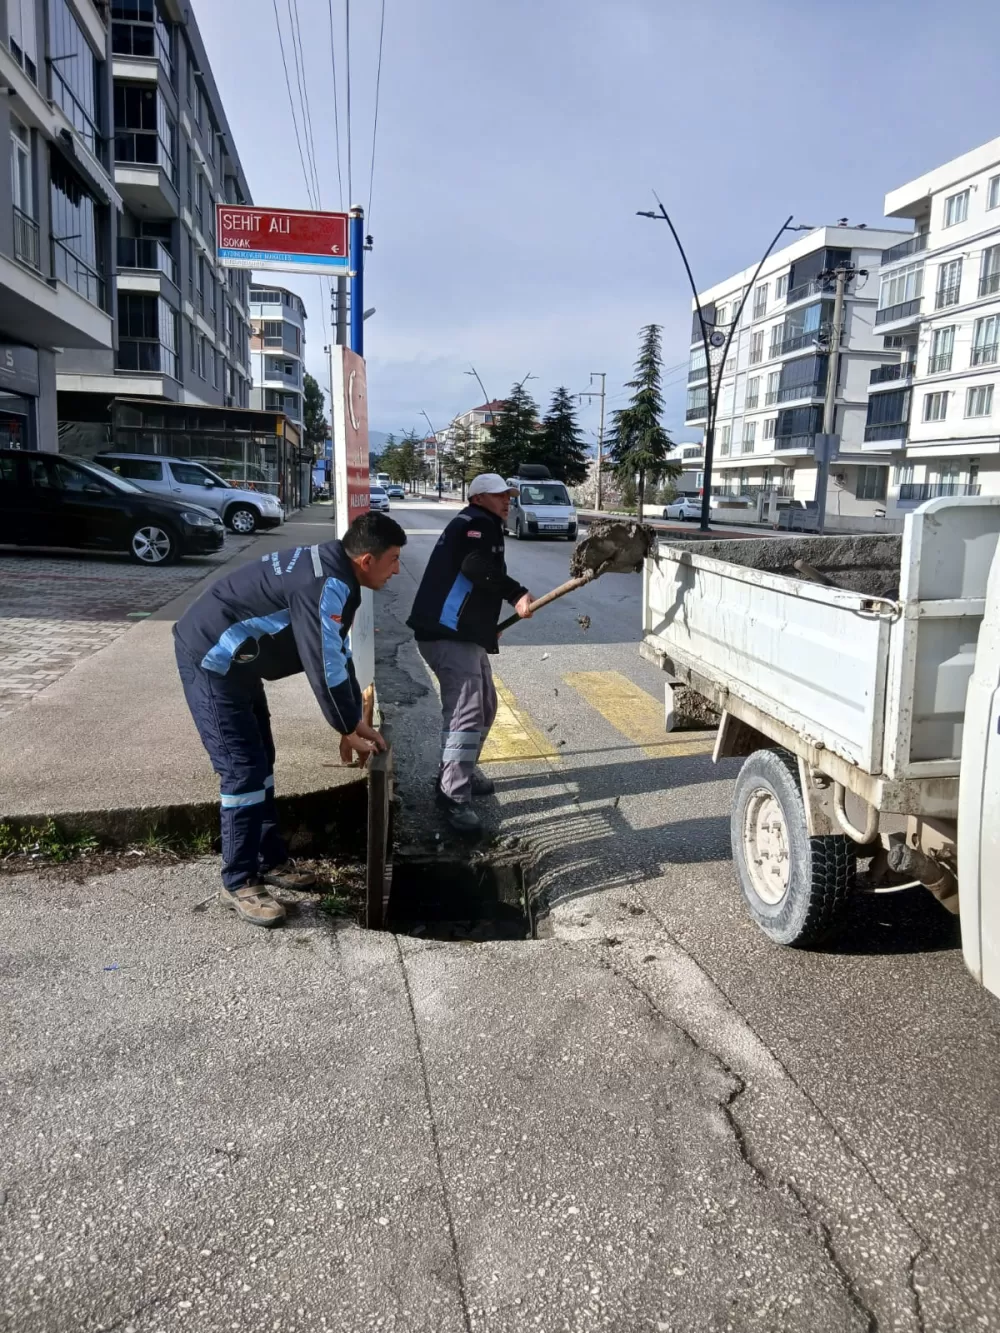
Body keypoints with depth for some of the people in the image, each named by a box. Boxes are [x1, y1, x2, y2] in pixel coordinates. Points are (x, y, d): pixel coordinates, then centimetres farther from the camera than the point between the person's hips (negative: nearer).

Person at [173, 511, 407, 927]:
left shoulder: (332, 570, 6)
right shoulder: (327, 587, -27)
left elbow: (339, 654, 12)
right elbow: (324, 665, -25)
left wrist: (356, 722, 12)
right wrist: (350, 731, -11)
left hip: (233, 659, 11)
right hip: (211, 658, -11)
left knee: (261, 759, 16)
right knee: (244, 770, -8)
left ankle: (270, 861, 28)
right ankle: (239, 884, 5)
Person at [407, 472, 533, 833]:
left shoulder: (483, 528, 26)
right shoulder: (476, 523, -8)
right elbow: (477, 567, -27)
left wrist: (489, 628, 24)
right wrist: (516, 593, -32)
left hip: (465, 634, 11)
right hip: (447, 635, -11)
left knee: (485, 706, 19)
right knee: (466, 712, -15)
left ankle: (463, 771, 35)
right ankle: (454, 798, -10)